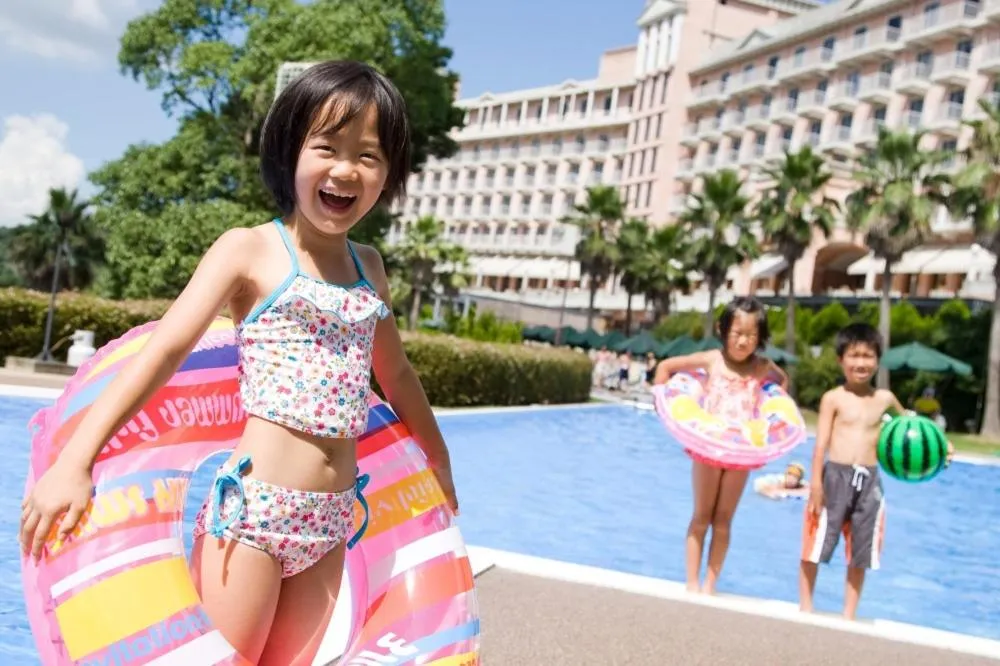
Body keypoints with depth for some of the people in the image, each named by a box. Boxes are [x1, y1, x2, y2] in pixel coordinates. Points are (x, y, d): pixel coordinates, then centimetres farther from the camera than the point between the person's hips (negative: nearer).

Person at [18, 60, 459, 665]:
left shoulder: (369, 267, 11)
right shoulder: (250, 251, -4)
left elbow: (396, 373, 24)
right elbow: (166, 349, -13)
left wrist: (440, 461, 33)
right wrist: (75, 460, -22)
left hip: (331, 521, 5)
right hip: (253, 506, -5)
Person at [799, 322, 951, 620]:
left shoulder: (884, 398, 7)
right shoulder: (834, 398, -4)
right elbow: (821, 443, -7)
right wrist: (816, 483, -13)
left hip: (869, 480, 4)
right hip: (835, 476, -4)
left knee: (860, 556, 11)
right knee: (815, 548, 2)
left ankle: (849, 614, 24)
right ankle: (806, 608, 18)